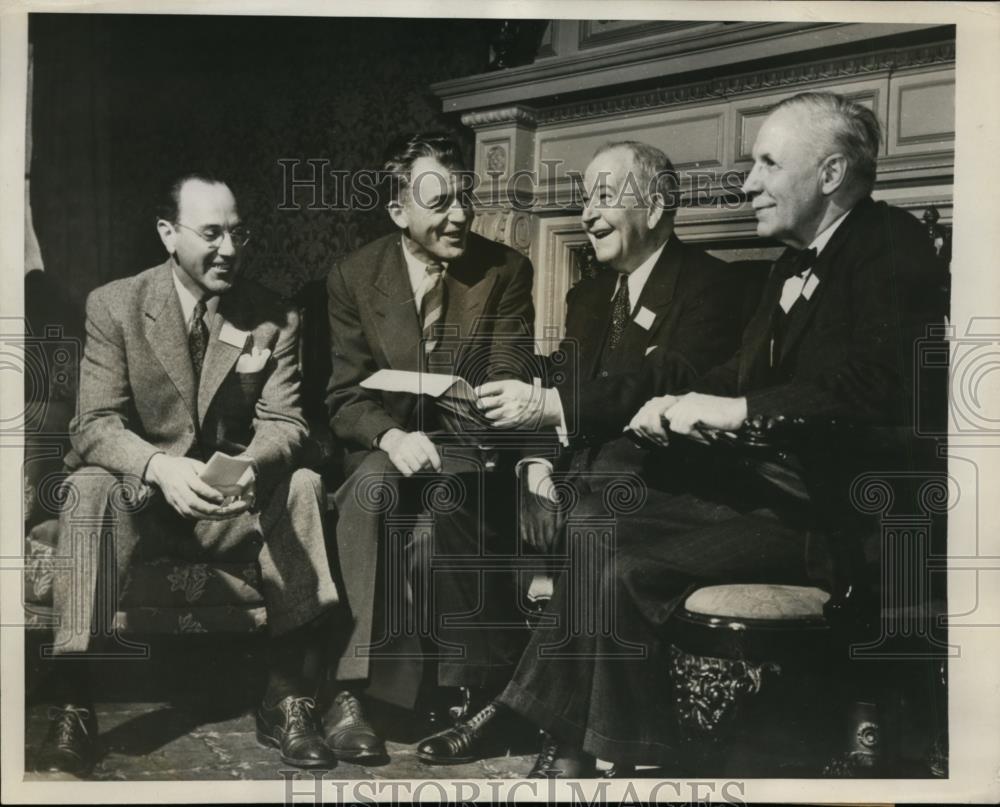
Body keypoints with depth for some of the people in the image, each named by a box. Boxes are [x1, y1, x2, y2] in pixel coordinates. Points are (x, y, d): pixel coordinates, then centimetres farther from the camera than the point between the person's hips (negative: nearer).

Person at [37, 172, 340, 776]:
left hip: (232, 502, 2)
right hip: (139, 495, -1)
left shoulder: (276, 318, 0)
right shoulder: (114, 305, -4)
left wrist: (251, 467, -33)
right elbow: (96, 425, -13)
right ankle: (74, 710, -29)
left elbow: (283, 422, -7)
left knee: (303, 486, -27)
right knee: (88, 491, -32)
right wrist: (161, 468, -36)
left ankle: (288, 700, -23)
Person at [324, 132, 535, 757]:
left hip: (468, 447, -1)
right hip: (386, 446, 1)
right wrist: (391, 436, -24)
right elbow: (347, 396, -1)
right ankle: (359, 685, -31)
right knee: (373, 488, -34)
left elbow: (507, 383, -2)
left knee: (433, 535, -32)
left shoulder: (506, 270, 1)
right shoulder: (355, 277, 3)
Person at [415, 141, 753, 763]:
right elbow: (561, 386, 13)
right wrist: (540, 460, -9)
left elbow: (668, 386, -19)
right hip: (577, 468, 7)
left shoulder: (713, 286, -2)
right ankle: (494, 684, -11)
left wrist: (550, 407, -26)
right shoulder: (588, 295, 23)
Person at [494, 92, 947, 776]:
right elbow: (745, 375, 15)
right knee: (594, 524, -1)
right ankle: (569, 751, -1)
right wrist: (679, 406, -5)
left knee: (630, 573, -21)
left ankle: (639, 759, -4)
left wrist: (735, 409, -24)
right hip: (767, 484, 9)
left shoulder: (895, 244, -11)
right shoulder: (795, 265, 17)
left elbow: (876, 387, -26)